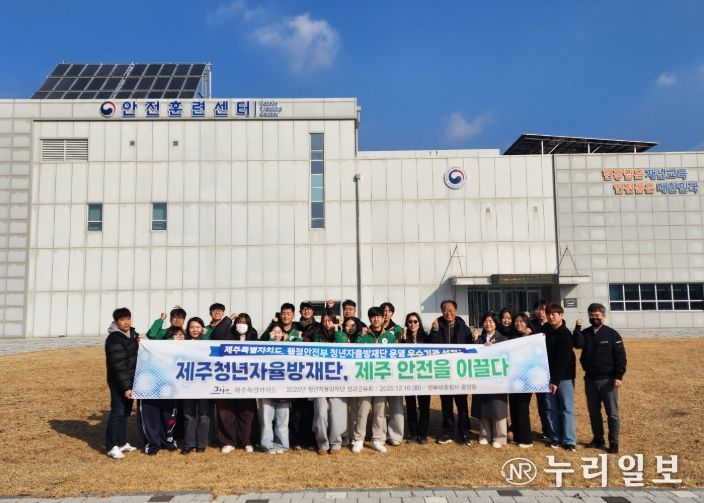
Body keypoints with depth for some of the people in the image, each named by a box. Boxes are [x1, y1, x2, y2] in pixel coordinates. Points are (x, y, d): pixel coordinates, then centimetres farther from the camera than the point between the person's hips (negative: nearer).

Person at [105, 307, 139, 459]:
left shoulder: (132, 334, 6)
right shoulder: (114, 339, -19)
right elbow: (118, 366, -23)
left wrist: (139, 345, -2)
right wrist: (125, 387, -25)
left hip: (130, 380, 8)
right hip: (118, 382, -8)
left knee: (125, 412, 14)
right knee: (117, 413, -3)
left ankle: (122, 442, 24)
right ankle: (112, 446, 6)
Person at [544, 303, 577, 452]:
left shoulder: (565, 335, -15)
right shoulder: (545, 329, 3)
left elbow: (563, 360, -18)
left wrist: (556, 380, -20)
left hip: (564, 376, -5)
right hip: (548, 375, 5)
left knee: (567, 408, 1)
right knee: (551, 409, 8)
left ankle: (569, 440, 7)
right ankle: (555, 438, 16)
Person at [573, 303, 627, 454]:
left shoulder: (612, 334, -5)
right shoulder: (585, 333, 4)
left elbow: (620, 356, -8)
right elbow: (578, 344, -17)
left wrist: (618, 376, -14)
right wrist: (578, 327, -22)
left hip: (607, 380, -4)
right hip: (590, 379, 4)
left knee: (612, 413, 3)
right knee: (593, 412, 13)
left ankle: (613, 443, 12)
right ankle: (598, 439, 25)